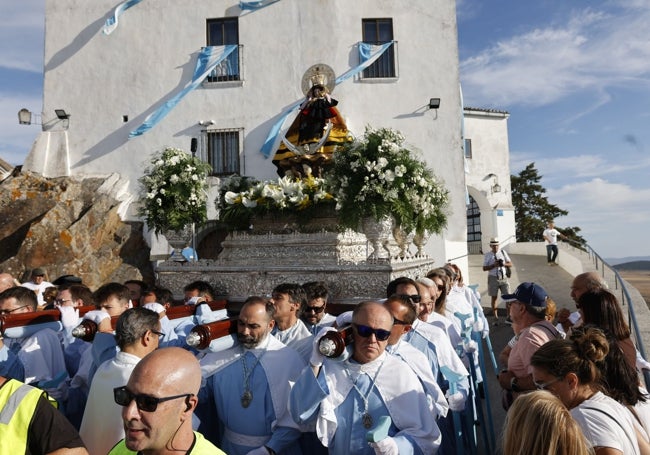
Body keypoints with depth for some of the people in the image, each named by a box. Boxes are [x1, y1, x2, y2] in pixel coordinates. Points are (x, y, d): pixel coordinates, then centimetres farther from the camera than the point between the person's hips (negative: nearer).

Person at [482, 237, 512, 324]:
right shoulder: (487, 255, -2)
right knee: (494, 298, 6)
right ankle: (496, 318, 17)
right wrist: (494, 265, -19)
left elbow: (510, 264, 6)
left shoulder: (503, 252, 4)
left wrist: (504, 264, -15)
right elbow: (484, 268, -4)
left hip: (503, 277, 2)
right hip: (493, 278, -2)